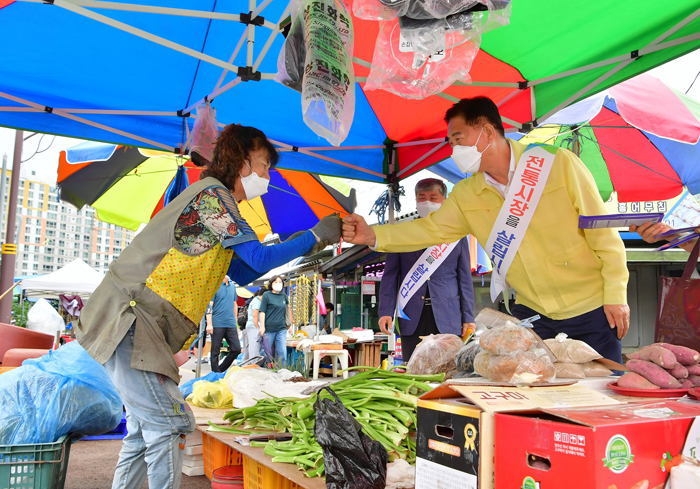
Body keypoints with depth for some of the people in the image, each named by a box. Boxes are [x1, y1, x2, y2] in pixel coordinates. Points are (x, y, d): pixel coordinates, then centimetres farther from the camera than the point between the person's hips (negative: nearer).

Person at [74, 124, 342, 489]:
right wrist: (314, 237, -6)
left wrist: (303, 245, 16)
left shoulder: (216, 203, 21)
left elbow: (244, 273, 21)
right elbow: (259, 258, -14)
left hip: (131, 326, 10)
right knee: (168, 426, -11)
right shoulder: (211, 193, -10)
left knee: (144, 431, 15)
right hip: (129, 321, -10)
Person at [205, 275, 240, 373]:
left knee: (236, 349, 3)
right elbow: (209, 305, -11)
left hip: (231, 324, 6)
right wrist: (209, 324, -16)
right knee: (215, 351, 2)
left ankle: (221, 369, 18)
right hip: (217, 324, -6)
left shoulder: (232, 286, 13)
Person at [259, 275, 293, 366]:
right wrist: (262, 327, -11)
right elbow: (262, 311, -4)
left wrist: (291, 320, 29)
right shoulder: (266, 295, 1)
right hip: (269, 329, -3)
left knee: (282, 353, -6)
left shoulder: (284, 296, 13)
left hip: (281, 329, 3)